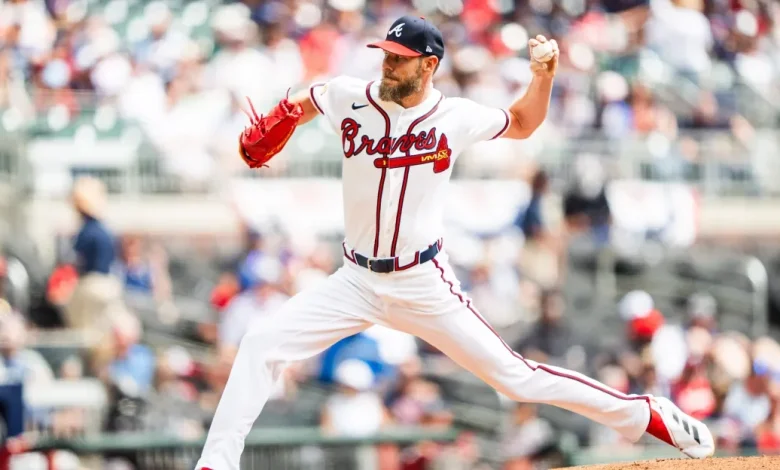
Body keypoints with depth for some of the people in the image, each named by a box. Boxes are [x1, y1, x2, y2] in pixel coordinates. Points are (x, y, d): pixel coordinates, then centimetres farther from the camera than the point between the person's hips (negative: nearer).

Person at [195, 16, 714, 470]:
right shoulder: (350, 98, -5)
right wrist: (272, 127, -4)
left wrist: (544, 76, -8)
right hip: (357, 282, 2)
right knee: (262, 342, -15)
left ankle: (644, 415, 11)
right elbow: (300, 104, 17)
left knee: (515, 377, -3)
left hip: (424, 285, -2)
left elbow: (522, 123, 11)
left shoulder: (456, 117, -8)